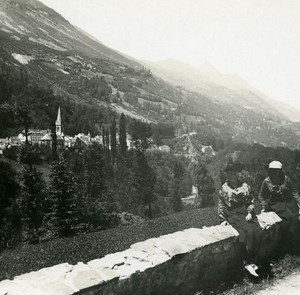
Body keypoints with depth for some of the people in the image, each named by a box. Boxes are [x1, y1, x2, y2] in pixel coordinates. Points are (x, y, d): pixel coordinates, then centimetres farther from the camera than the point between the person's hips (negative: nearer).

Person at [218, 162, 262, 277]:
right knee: (248, 231, -27)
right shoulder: (224, 188, 4)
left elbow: (251, 201, 14)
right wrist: (223, 219, 0)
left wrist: (250, 213, -2)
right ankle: (248, 263, -19)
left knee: (257, 231, -22)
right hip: (233, 215, -3)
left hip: (246, 213, 4)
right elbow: (221, 205, 5)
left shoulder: (245, 186, 10)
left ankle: (250, 261, -14)